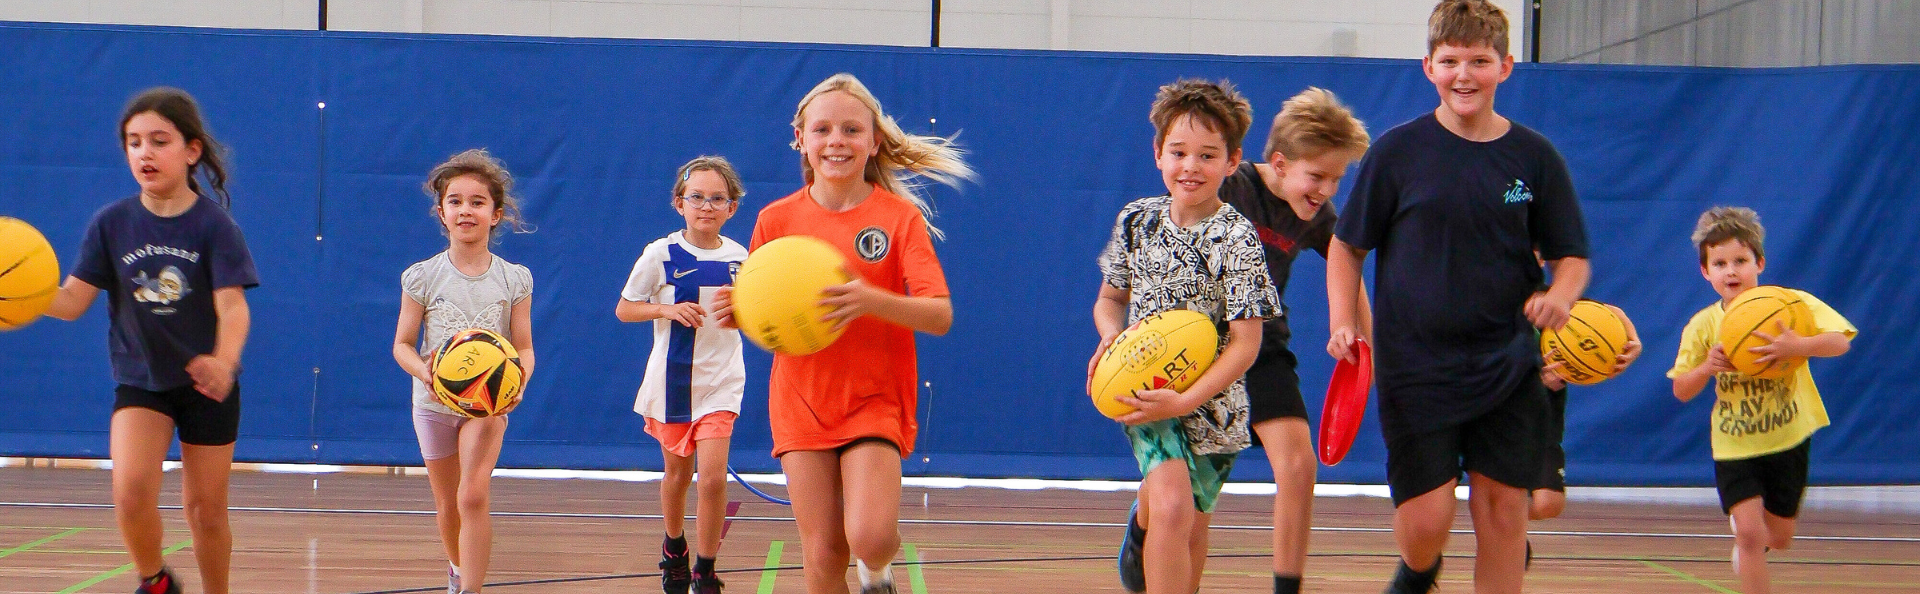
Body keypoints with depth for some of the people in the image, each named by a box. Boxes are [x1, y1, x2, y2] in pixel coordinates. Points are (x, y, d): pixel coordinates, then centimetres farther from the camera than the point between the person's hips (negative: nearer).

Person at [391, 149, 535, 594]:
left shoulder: (514, 280, -6)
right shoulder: (422, 277, -6)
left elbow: (524, 348, -3)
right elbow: (403, 344, -3)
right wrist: (425, 373, -23)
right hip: (434, 402, 2)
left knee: (473, 495, -21)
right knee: (447, 505, 15)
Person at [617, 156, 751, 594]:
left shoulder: (740, 258, -1)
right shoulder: (661, 254, -7)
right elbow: (624, 309, -2)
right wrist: (668, 310, -17)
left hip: (720, 381, 0)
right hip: (672, 377, 0)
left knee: (712, 476, -14)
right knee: (677, 473, 15)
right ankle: (674, 549, 42)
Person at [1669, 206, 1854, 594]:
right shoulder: (1703, 326, -6)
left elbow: (1840, 341, -24)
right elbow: (1681, 391, 1)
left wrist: (1797, 347, -42)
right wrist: (1707, 368, -20)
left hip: (1788, 436, 0)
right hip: (1734, 444, 0)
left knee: (1778, 538, 15)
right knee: (1750, 531, -15)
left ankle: (1747, 544, 51)